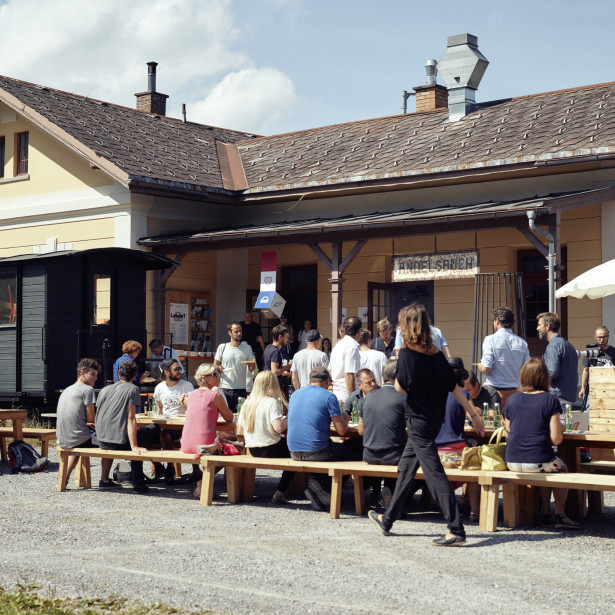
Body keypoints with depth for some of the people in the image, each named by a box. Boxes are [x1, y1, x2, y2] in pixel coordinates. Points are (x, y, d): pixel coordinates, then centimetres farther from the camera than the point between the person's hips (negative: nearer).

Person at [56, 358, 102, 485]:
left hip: (62, 441, 8)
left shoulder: (66, 390, 19)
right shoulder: (88, 389, -8)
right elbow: (91, 419, -9)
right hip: (79, 440, -8)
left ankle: (64, 478, 30)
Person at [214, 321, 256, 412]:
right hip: (224, 388, 0)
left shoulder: (247, 348, 6)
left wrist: (253, 365, -14)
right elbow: (215, 365, 10)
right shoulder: (222, 347, 5)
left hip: (241, 389, 0)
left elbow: (251, 369, 9)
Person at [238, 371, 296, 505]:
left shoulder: (247, 403, 6)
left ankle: (281, 492, 20)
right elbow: (278, 427, -24)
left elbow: (239, 431, 9)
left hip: (252, 450, 8)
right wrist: (287, 420, -4)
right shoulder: (271, 402, -14)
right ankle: (280, 493, 5)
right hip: (270, 449, -8)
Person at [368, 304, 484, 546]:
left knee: (434, 474, -8)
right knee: (406, 468, 20)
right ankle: (387, 519, 32)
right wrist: (473, 414, 10)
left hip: (418, 421, -8)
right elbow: (454, 386, 7)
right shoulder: (436, 354, 6)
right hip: (434, 419, 8)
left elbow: (401, 387, -14)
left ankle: (456, 530, -11)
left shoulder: (407, 354, -15)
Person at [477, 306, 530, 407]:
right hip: (515, 391, 4)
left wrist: (480, 365, 10)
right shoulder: (522, 342, 6)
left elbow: (486, 368, -12)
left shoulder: (491, 340, -6)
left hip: (495, 390, -4)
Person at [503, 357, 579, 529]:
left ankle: (546, 512, 34)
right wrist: (560, 429, 12)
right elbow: (556, 439, -8)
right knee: (561, 468, 28)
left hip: (512, 462, 4)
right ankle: (559, 514, 22)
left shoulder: (511, 400, 5)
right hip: (538, 461, -4)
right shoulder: (551, 401, -6)